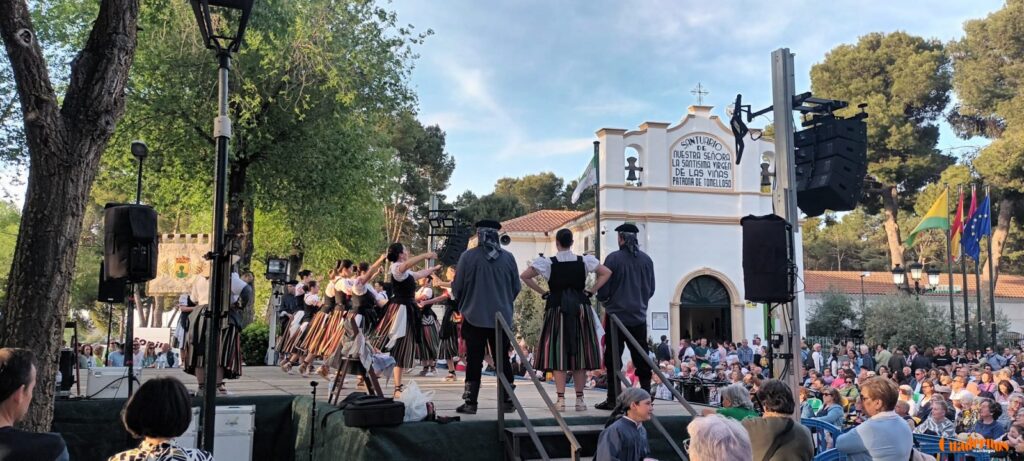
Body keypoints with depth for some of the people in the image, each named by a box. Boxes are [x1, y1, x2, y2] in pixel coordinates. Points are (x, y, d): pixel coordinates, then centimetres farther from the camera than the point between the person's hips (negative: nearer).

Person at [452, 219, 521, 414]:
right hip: (502, 317, 2)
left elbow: (457, 287, -3)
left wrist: (463, 304, 17)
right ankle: (507, 401, 14)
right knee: (502, 360, 11)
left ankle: (470, 403, 6)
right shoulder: (508, 257, -3)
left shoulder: (468, 256, -10)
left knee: (474, 361, 5)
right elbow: (516, 288, 5)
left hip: (474, 316, -2)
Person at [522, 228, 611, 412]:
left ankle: (560, 400, -3)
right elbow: (606, 273, 6)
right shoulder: (584, 261, 0)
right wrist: (591, 291, 7)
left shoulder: (548, 263, -5)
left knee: (557, 354, 2)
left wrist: (543, 292, 3)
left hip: (557, 309, -2)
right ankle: (580, 399, 10)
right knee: (580, 353, 8)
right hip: (581, 309, 2)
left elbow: (524, 276, -4)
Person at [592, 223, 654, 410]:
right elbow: (651, 289, 10)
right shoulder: (646, 260, 3)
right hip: (639, 316, 4)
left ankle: (613, 400, 5)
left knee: (613, 359, 3)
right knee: (641, 359, 9)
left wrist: (604, 300, 13)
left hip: (616, 314, -4)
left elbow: (603, 288, -8)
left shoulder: (613, 258, -11)